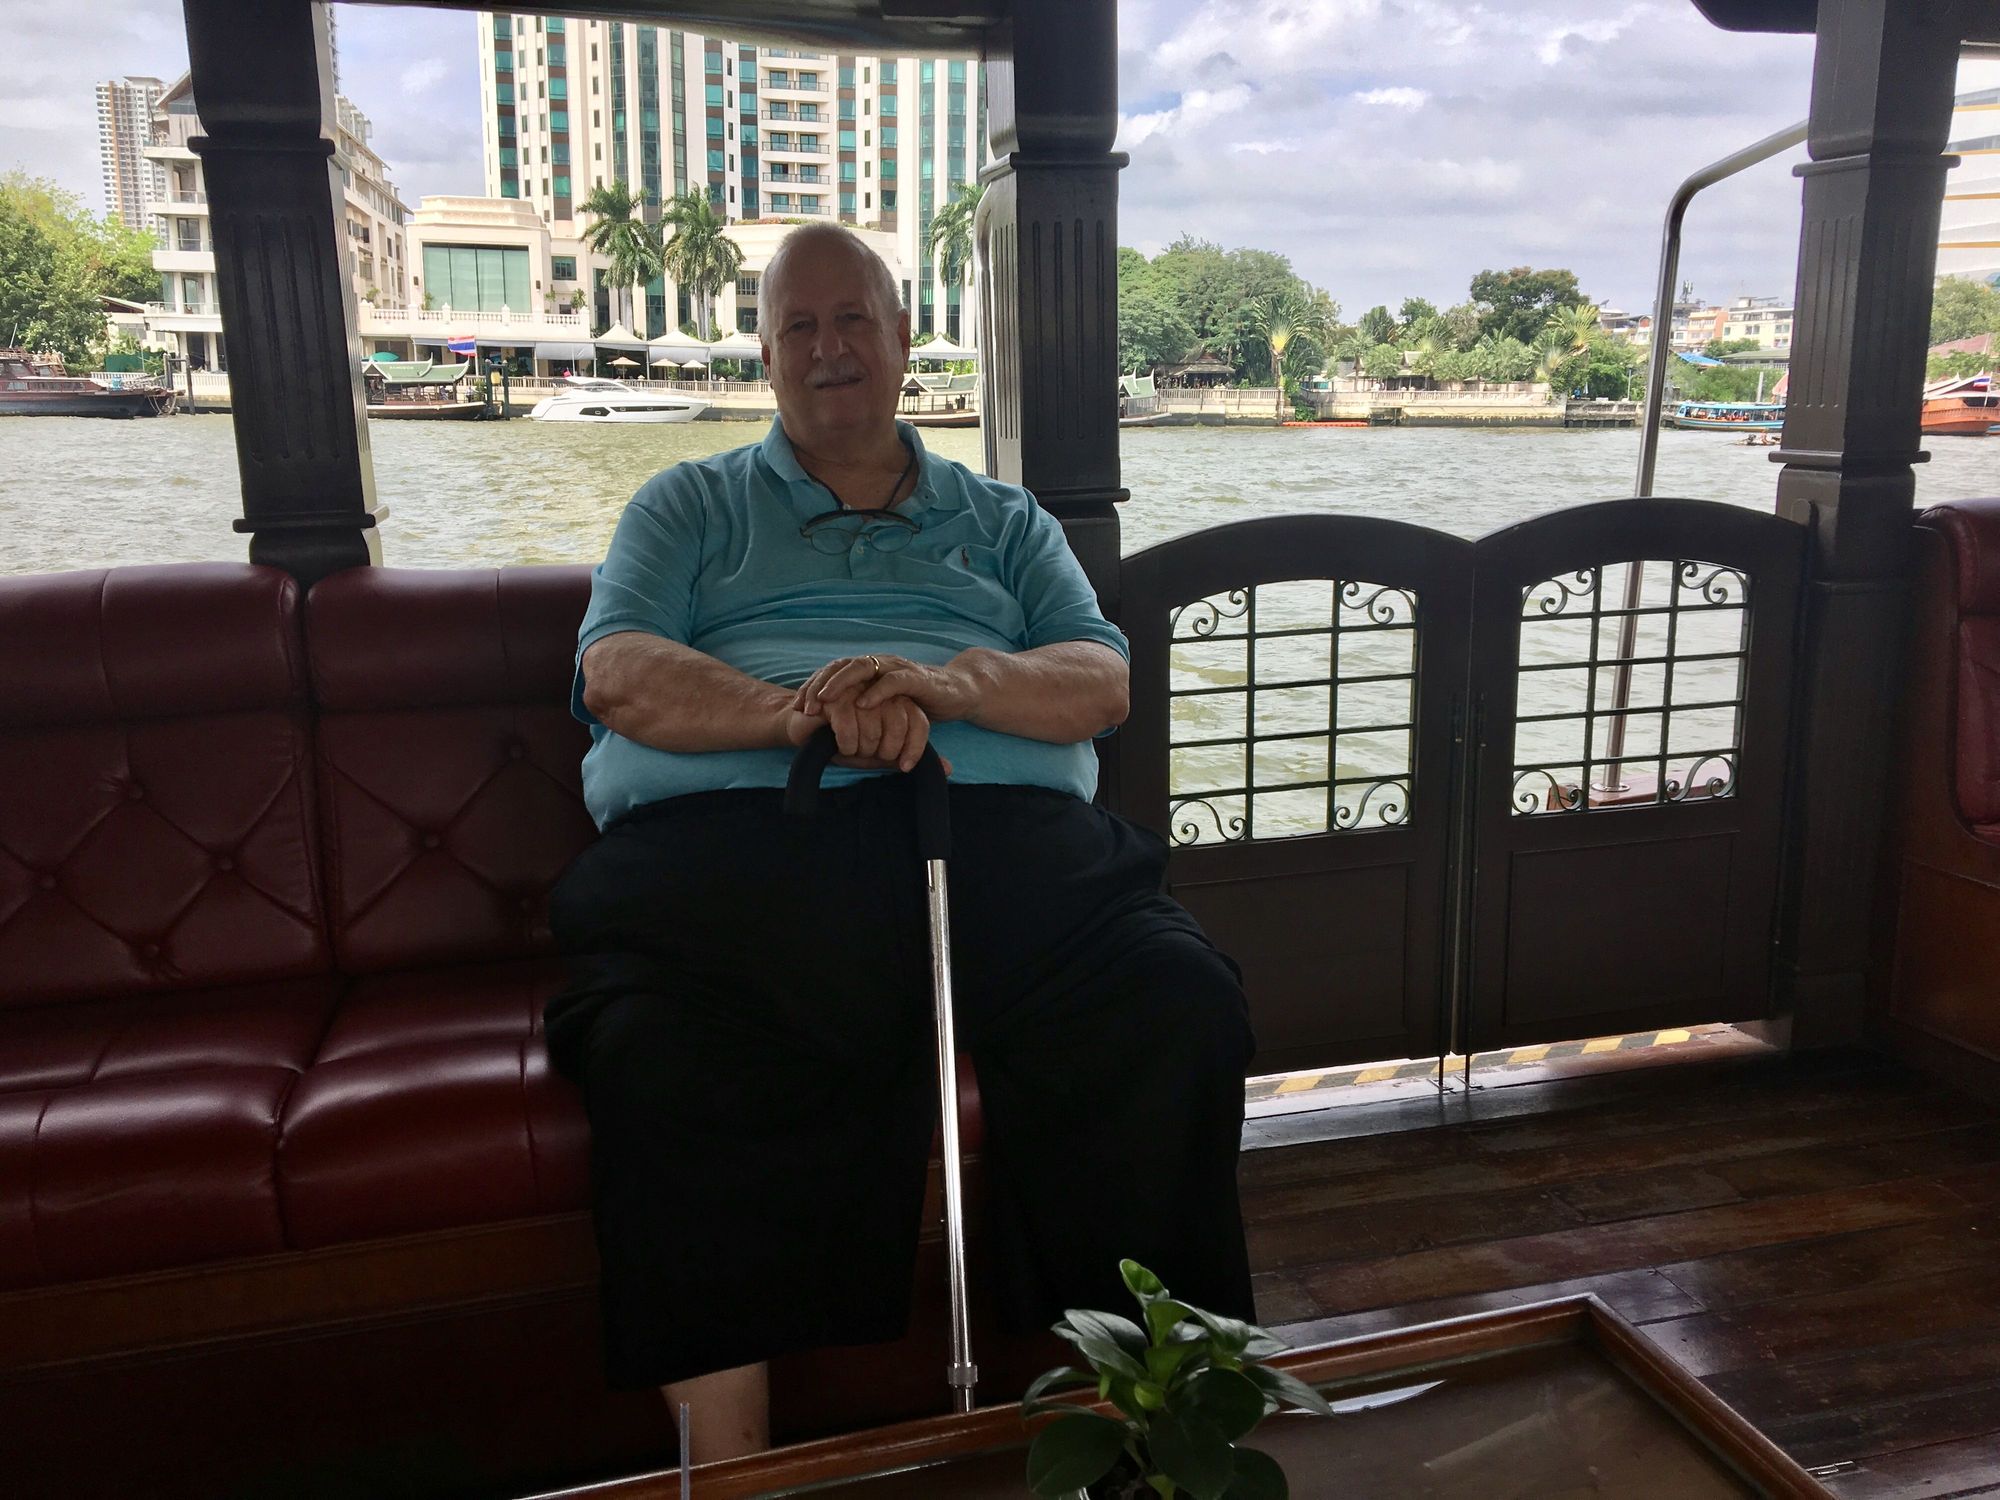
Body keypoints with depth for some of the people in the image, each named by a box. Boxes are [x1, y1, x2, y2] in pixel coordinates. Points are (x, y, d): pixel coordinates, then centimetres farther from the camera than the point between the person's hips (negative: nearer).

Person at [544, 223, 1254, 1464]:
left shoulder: (1004, 521, 27)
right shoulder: (688, 507, 24)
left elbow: (1104, 682, 11)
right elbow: (618, 675, 6)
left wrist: (951, 684, -12)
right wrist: (792, 710, -14)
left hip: (995, 825, 2)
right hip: (727, 837, -1)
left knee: (1182, 1007, -27)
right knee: (669, 1059, -34)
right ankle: (730, 1464, -19)